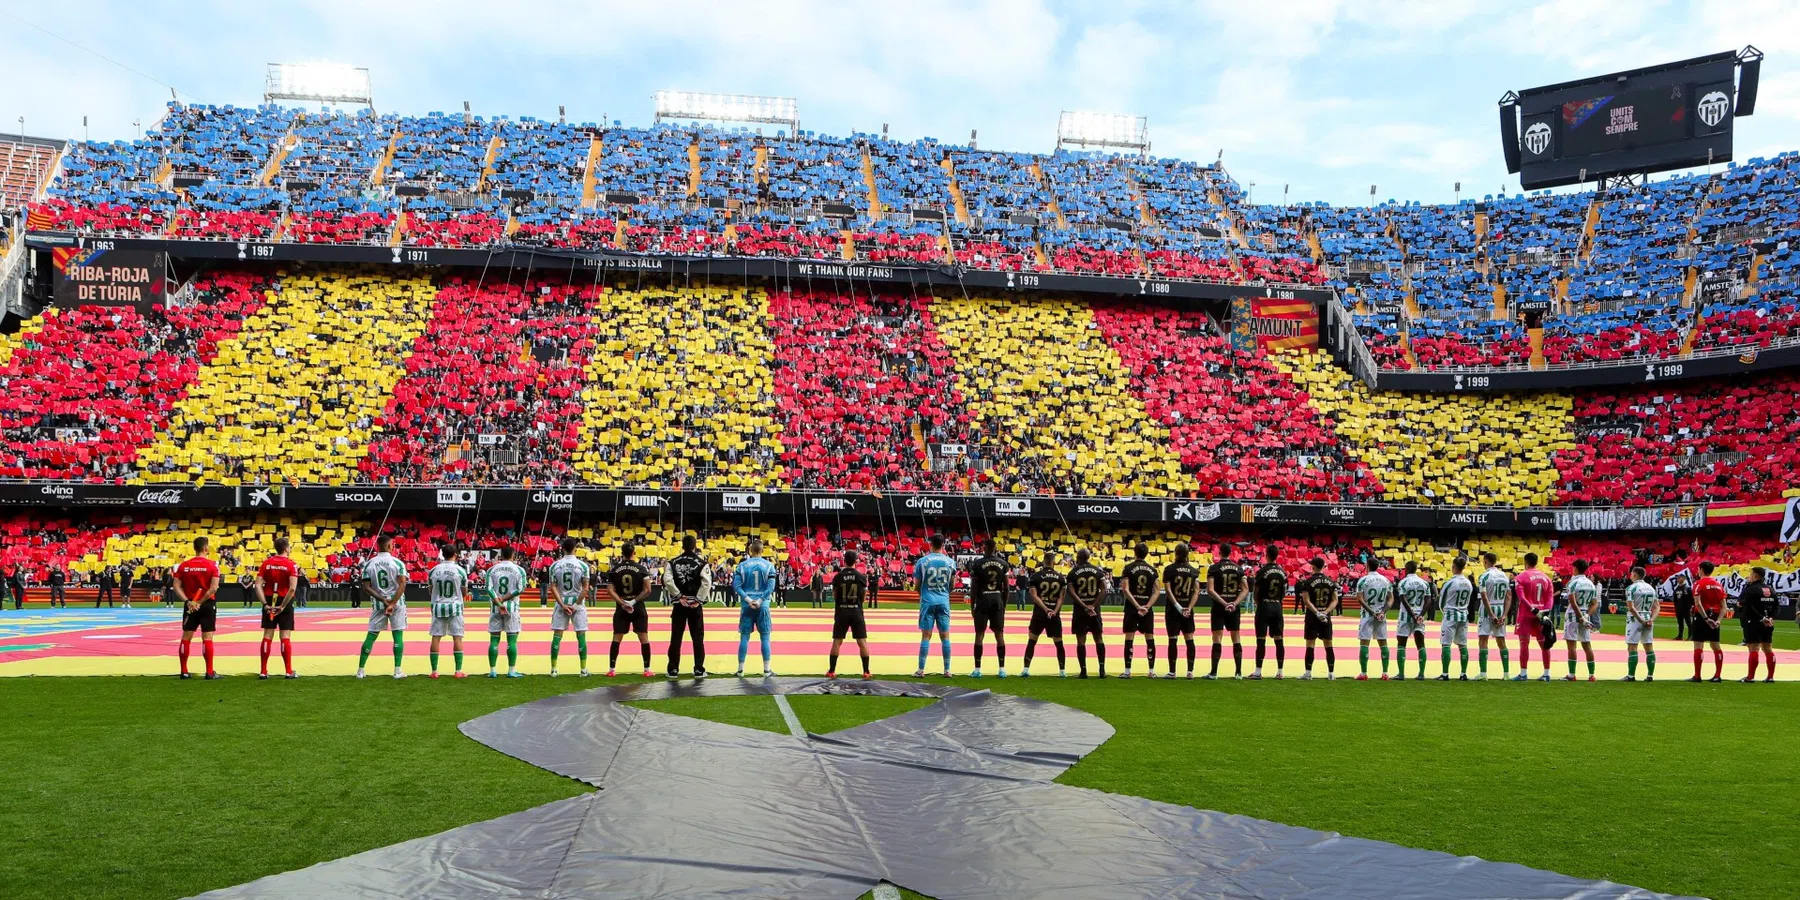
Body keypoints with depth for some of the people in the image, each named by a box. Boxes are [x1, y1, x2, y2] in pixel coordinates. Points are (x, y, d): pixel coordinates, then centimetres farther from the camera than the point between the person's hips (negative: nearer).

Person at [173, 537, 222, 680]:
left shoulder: (184, 565, 3)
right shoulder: (212, 565, -9)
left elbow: (177, 586, -2)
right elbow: (213, 588, -16)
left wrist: (188, 601, -6)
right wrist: (200, 602, -10)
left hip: (190, 605, 3)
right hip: (207, 604, -3)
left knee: (186, 637, 9)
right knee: (207, 637, -1)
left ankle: (184, 671, 13)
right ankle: (210, 672, -1)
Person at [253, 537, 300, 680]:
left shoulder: (266, 563, 3)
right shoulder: (291, 565, -8)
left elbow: (257, 585, -5)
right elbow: (292, 588, -19)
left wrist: (265, 604, -6)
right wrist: (283, 606, -13)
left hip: (269, 603, 3)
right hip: (284, 602, -3)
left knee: (267, 636, 7)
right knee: (285, 636, 0)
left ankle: (263, 672, 8)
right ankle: (289, 672, 1)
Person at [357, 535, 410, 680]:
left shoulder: (369, 564, 1)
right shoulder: (397, 562, -6)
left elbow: (366, 587, -4)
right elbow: (402, 585, -17)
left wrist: (382, 599, -7)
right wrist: (392, 603, -18)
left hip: (377, 604, 3)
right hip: (397, 603, -2)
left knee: (371, 635, 8)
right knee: (398, 634, 2)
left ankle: (360, 670, 9)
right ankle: (398, 670, -2)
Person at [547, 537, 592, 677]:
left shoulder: (555, 565, -1)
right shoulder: (582, 565, -6)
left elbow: (553, 588, -5)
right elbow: (585, 588, -12)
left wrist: (563, 605, -6)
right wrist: (576, 605, -8)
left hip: (561, 605, 2)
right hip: (578, 604, -2)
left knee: (557, 636, 6)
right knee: (581, 636, 4)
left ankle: (553, 669, 6)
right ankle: (583, 670, 4)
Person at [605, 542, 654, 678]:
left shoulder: (614, 569, 1)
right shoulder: (641, 568, -4)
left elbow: (610, 590, -6)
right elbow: (647, 590, -12)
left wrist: (622, 603, -9)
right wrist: (635, 601, -6)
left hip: (621, 607, 2)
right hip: (638, 607, -1)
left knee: (616, 638, 7)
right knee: (644, 638, 3)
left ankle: (612, 669, 6)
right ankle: (647, 670, 3)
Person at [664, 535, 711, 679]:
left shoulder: (673, 562, 3)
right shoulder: (702, 563, -4)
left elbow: (667, 580, -10)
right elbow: (707, 583, -16)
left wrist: (679, 596, -6)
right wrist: (698, 600, -10)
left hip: (679, 604, 2)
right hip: (695, 605, -2)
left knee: (675, 637, 8)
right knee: (698, 638, 5)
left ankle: (673, 669, 10)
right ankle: (699, 670, 6)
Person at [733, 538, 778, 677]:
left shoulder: (742, 565, 1)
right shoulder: (769, 565, -1)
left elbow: (736, 585, -7)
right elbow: (771, 587, -10)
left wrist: (748, 600, -10)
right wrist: (759, 601, -11)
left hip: (746, 605, 1)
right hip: (762, 606, -1)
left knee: (744, 637, 7)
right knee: (765, 637, 6)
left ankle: (740, 669, 9)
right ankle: (767, 670, 7)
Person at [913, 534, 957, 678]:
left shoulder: (922, 561, -4)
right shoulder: (950, 562, 2)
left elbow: (917, 584, 2)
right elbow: (952, 584, 9)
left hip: (927, 601, -1)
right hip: (944, 602, 1)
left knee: (926, 636, 1)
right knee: (945, 636, 7)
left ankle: (921, 670, 0)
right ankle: (947, 670, 9)